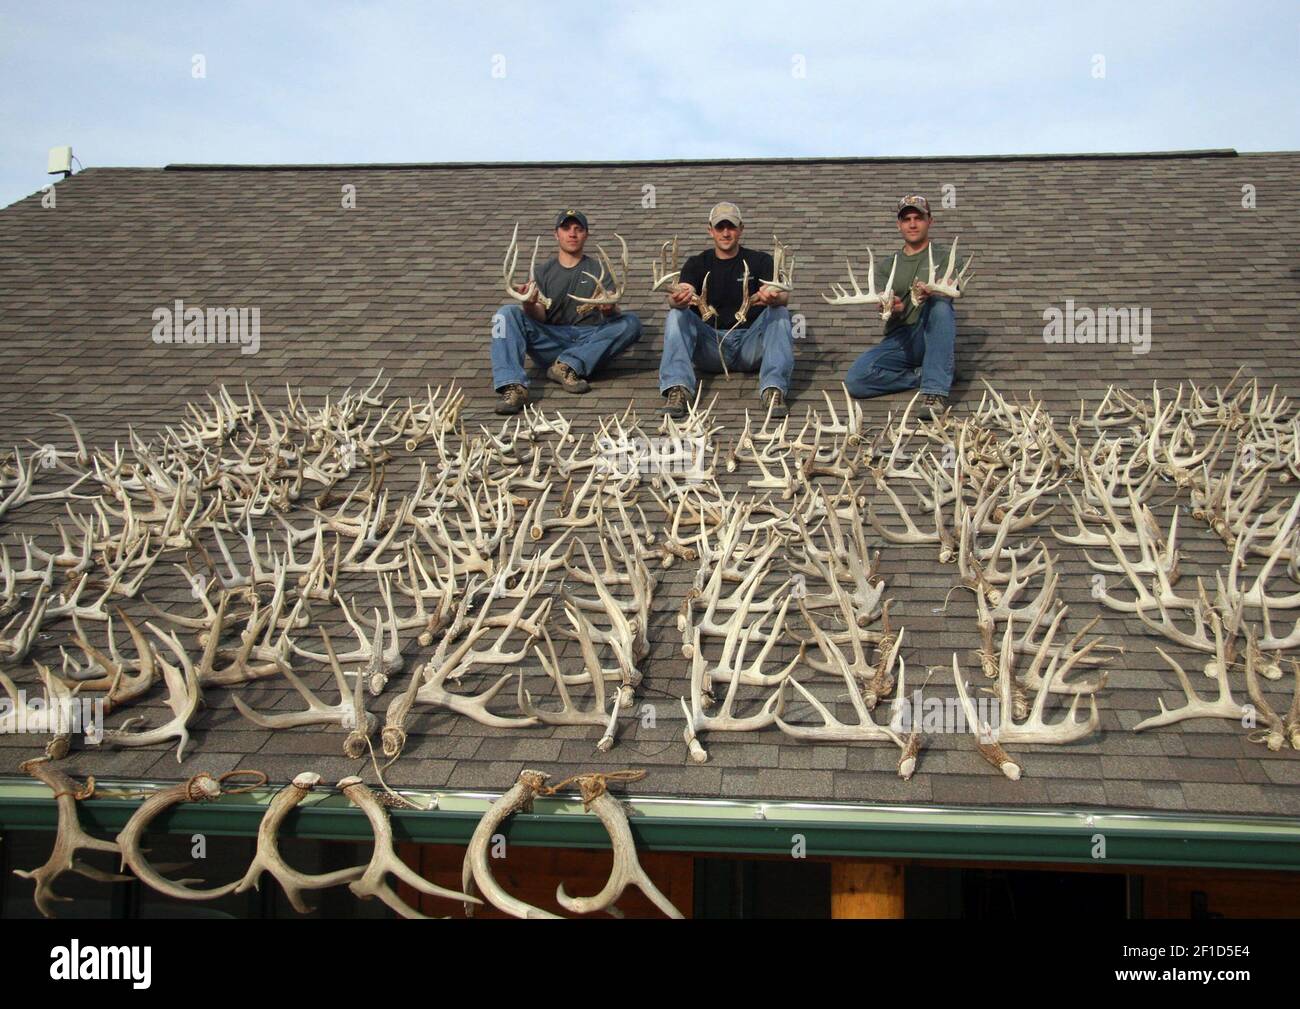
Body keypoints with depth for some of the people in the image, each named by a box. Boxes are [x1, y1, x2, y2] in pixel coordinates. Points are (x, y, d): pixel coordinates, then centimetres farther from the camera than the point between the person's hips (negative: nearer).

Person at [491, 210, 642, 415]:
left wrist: (609, 309, -24)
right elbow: (540, 317, 2)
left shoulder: (598, 271, 14)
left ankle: (568, 365, -29)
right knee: (508, 312, -20)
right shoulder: (544, 271, 15)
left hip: (589, 341, 0)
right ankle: (513, 387, -37)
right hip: (551, 341, 0)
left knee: (631, 323, -24)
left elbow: (613, 314, 1)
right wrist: (530, 305, -23)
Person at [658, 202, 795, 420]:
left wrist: (774, 297, -38)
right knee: (677, 315, -21)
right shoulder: (697, 264, 10)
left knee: (779, 313, -25)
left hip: (750, 343, -1)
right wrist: (679, 299, -37)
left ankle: (774, 389, -38)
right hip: (710, 343, 1)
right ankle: (678, 389, -37)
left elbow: (783, 295, -11)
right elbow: (679, 294, -10)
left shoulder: (760, 261, 7)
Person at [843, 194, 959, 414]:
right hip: (898, 339, 2)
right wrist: (892, 308, -25)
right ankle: (922, 375, -8)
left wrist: (929, 294, -39)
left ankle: (936, 390, -38)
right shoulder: (886, 264, 16)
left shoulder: (944, 256, 7)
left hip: (933, 338, -2)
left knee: (940, 306, -36)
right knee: (856, 379, -25)